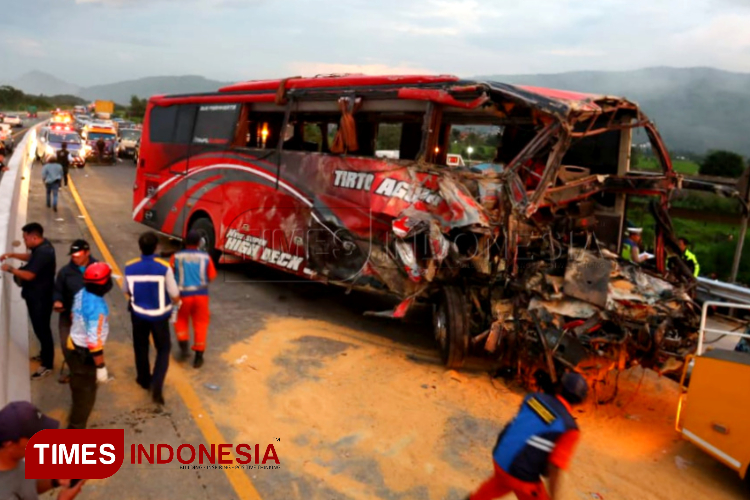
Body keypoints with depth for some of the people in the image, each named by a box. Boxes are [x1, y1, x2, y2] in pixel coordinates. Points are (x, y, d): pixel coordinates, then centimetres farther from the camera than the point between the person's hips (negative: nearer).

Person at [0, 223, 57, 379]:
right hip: (37, 296, 10)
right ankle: (45, 354, 41)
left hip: (40, 298, -10)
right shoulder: (41, 245, 3)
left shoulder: (43, 252, -29)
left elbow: (29, 275, -29)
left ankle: (47, 365, 12)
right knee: (40, 328, 24)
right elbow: (31, 258, 22)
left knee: (42, 330, 1)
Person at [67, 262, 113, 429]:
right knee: (85, 394, 8)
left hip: (75, 346, 9)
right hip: (85, 354, -9)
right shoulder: (97, 306, -33)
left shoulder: (81, 294, -6)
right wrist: (101, 366, -23)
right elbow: (94, 341, -31)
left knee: (79, 387, 31)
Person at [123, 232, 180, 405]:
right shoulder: (164, 267, -22)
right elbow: (175, 296, -17)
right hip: (159, 316, -3)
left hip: (138, 314, 3)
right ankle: (156, 386, -4)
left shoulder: (130, 267, -11)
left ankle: (144, 379, 41)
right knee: (163, 349, 12)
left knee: (141, 348, 23)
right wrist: (175, 302, 7)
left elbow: (126, 291, 5)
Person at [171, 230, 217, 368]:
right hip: (201, 294, 0)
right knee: (200, 323, 12)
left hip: (183, 294, 0)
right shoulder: (205, 257, -4)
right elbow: (211, 277, 3)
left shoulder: (176, 257, -5)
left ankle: (183, 346, 12)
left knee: (181, 320, 24)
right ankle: (198, 355, 12)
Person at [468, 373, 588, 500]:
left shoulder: (535, 397, -2)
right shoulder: (569, 428, -17)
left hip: (499, 457, 7)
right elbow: (555, 467, -21)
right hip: (522, 474, -6)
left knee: (500, 482, 37)